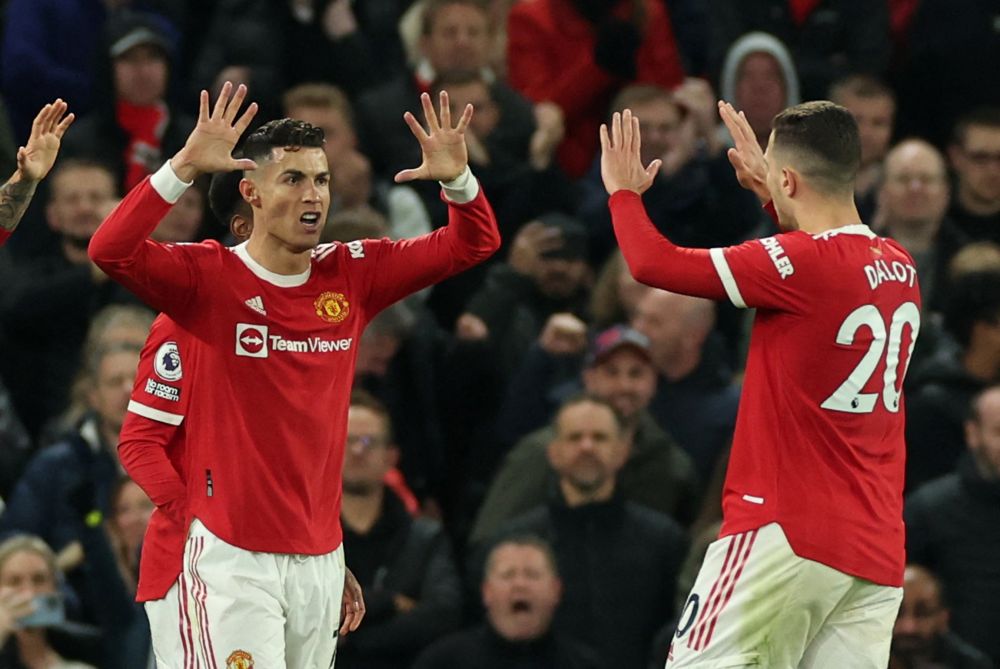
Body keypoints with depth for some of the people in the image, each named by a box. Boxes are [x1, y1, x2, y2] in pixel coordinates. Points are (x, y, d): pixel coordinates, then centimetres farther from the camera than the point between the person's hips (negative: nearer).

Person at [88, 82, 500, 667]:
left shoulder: (352, 275, 7)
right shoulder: (210, 278, -7)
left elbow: (473, 245, 12)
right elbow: (111, 251, -23)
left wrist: (457, 178, -8)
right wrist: (184, 167, -31)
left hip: (320, 555, 5)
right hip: (231, 555, -5)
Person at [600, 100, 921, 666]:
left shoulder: (802, 262, -13)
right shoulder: (902, 269, 11)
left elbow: (653, 262, -9)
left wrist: (624, 191, 9)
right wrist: (770, 193, 42)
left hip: (788, 532, -7)